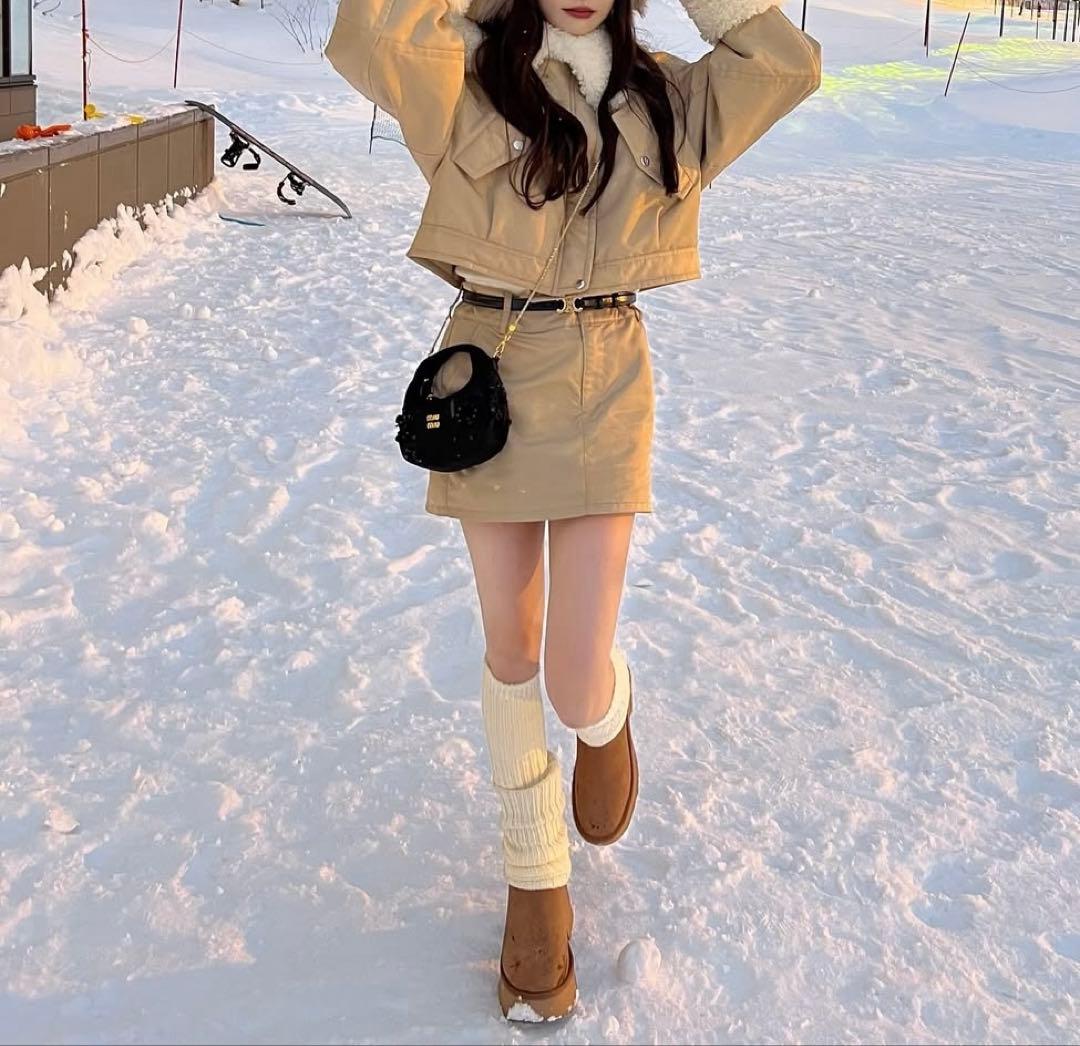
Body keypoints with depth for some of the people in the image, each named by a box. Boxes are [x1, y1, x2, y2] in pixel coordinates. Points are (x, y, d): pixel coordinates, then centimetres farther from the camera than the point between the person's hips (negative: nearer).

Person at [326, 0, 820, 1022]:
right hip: (488, 370, -1)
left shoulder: (666, 97, 7)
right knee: (511, 645, 11)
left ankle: (608, 717, 33)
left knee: (577, 685, -7)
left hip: (607, 381, 1)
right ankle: (536, 875, 30)